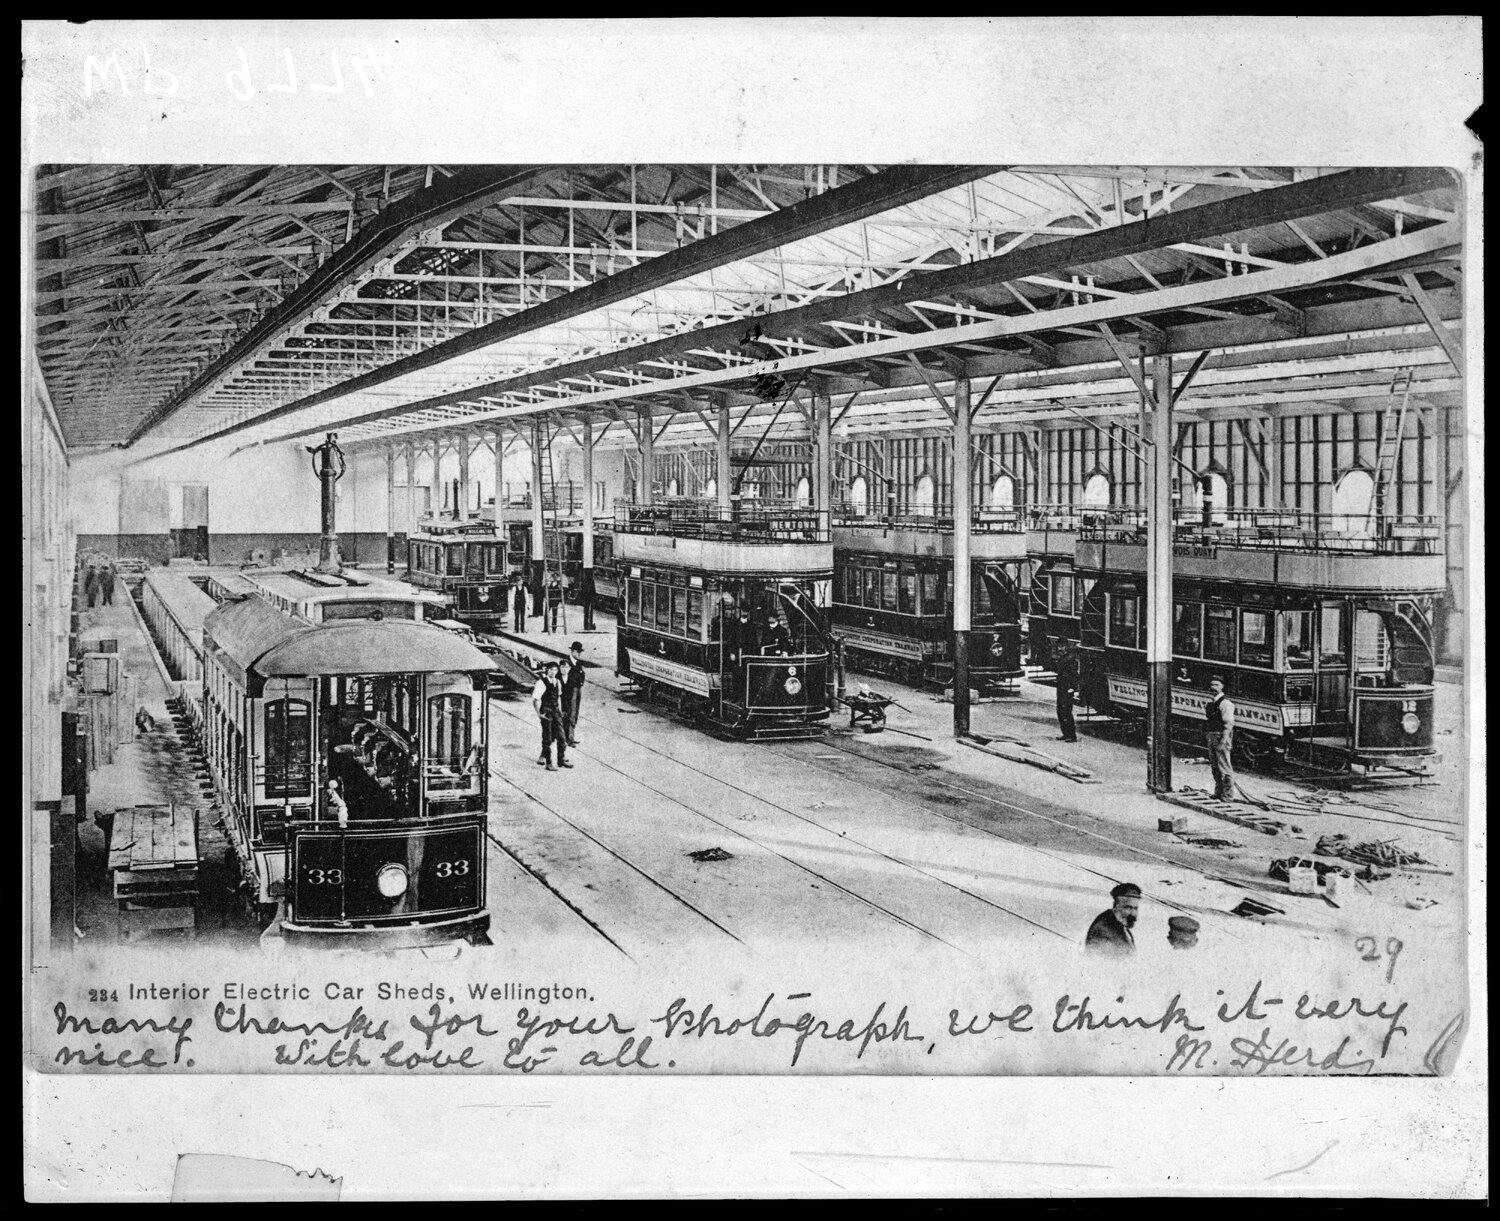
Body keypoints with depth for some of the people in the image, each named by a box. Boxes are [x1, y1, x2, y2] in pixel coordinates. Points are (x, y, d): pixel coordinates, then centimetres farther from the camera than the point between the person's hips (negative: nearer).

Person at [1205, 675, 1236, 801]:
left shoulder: (1225, 702, -14)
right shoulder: (1211, 702, 13)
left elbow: (1228, 724, -18)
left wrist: (1223, 742, -22)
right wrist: (1208, 734, 16)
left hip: (1222, 736, -9)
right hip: (1212, 736, 9)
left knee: (1224, 766, -5)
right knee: (1214, 766, 15)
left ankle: (1228, 795, -1)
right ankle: (1218, 792, 25)